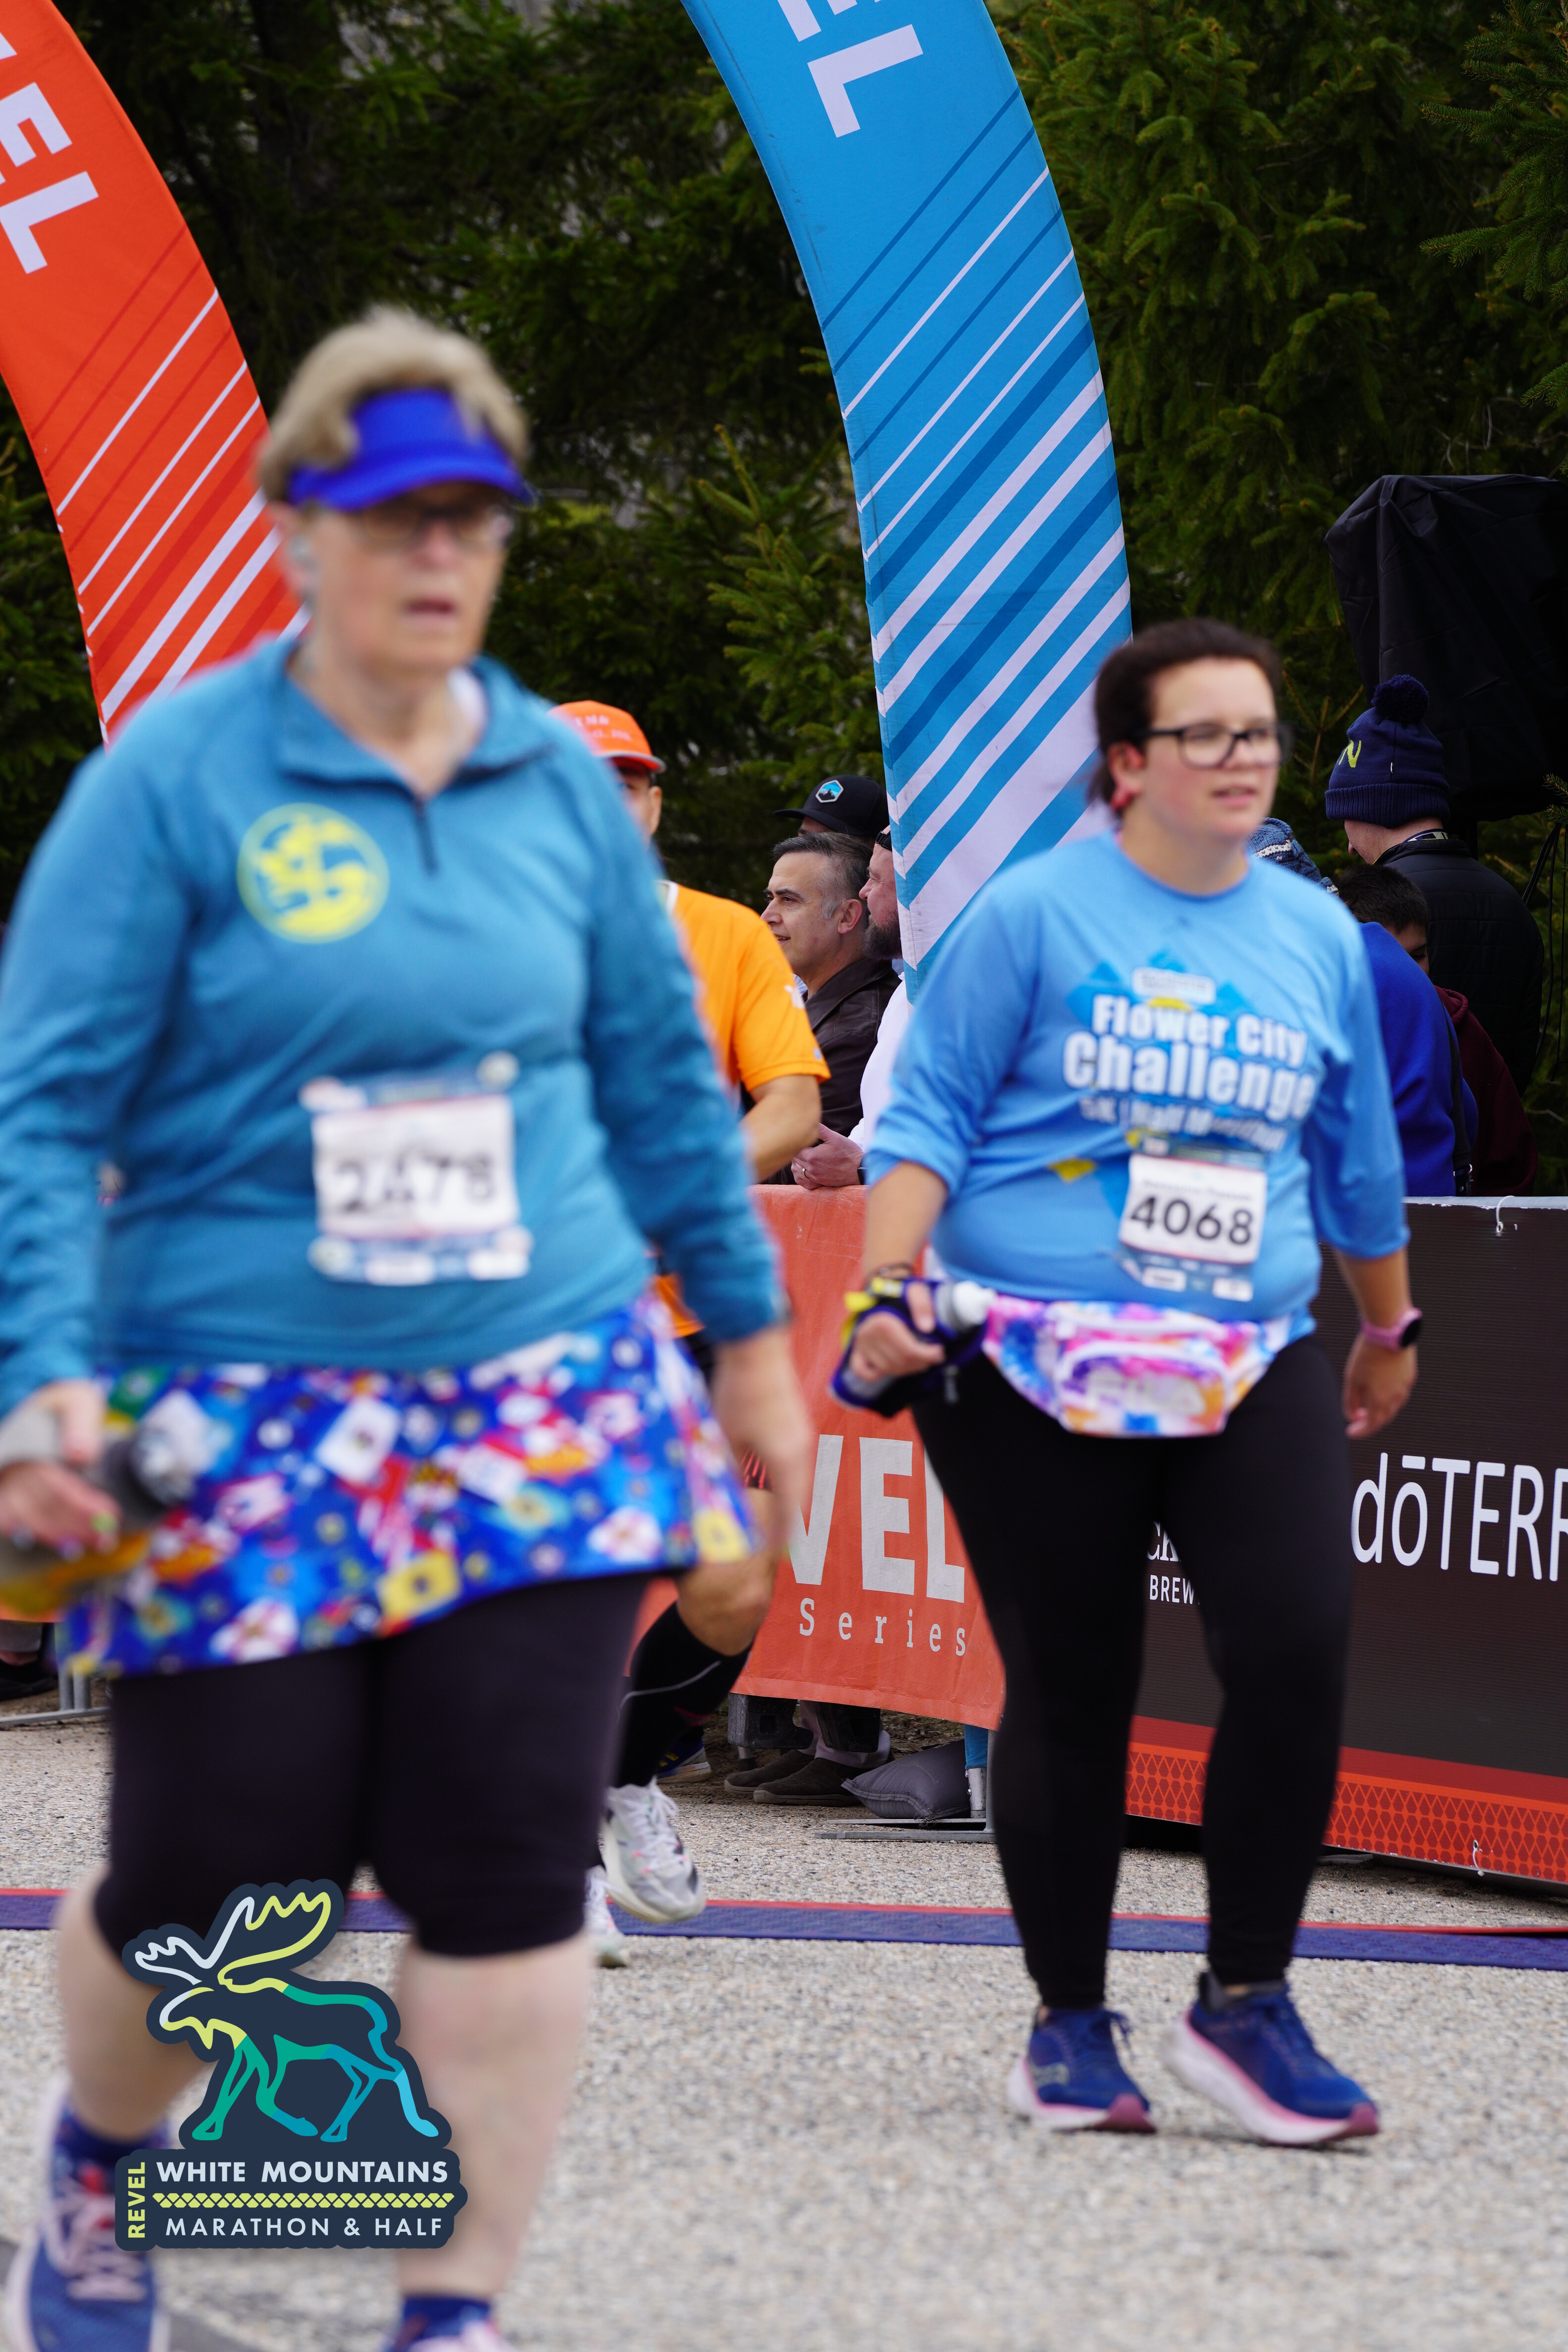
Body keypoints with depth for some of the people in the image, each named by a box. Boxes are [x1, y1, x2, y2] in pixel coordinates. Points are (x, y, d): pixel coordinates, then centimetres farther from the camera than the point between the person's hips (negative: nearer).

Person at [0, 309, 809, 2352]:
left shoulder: (557, 779, 8)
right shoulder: (173, 781, -5)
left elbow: (660, 1071, 18)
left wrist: (746, 1329, 20)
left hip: (543, 1401, 3)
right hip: (240, 1416, -3)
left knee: (510, 1875, -4)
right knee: (216, 1879, 2)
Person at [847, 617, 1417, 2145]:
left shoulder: (1319, 936, 11)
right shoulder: (1037, 914, -1)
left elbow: (1356, 1159, 24)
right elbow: (928, 1116, -1)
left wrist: (1390, 1330, 33)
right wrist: (888, 1293, -12)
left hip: (1252, 1370, 3)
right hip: (1035, 1370, -3)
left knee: (1297, 1657, -14)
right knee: (1069, 1695, 1)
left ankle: (1244, 2002, 0)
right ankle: (1069, 2025, 16)